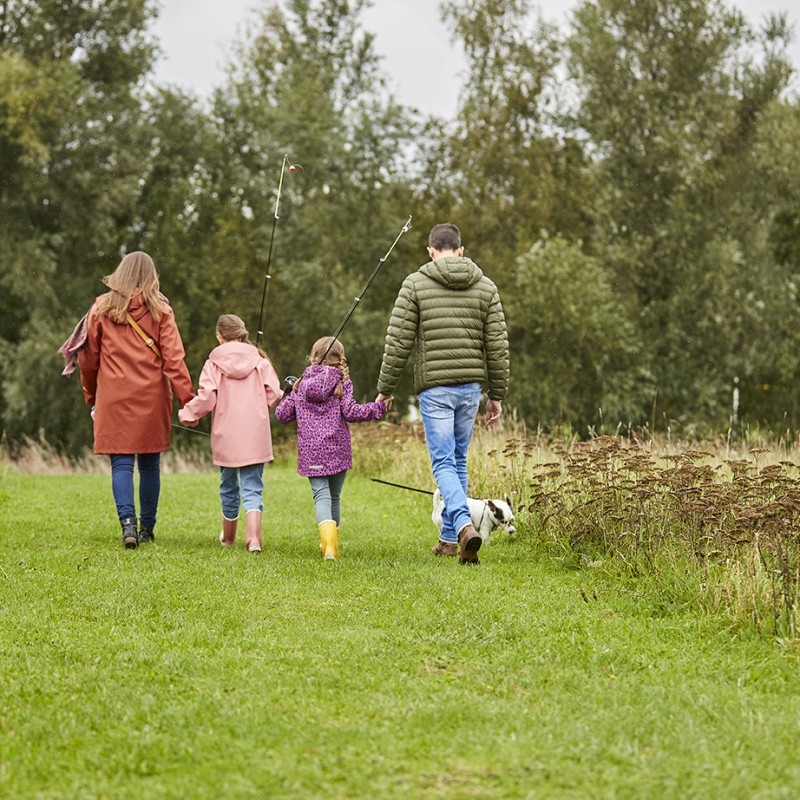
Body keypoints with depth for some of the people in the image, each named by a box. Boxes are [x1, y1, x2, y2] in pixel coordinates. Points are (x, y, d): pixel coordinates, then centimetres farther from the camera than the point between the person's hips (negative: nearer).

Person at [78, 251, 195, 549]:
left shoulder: (101, 309, 3)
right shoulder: (160, 310, 0)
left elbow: (88, 358, 8)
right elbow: (173, 358, -8)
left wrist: (91, 397, 21)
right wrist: (188, 400, -9)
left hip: (113, 399, 0)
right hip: (151, 399, 0)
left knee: (121, 464, -1)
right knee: (149, 465, 10)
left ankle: (127, 521, -21)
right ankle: (147, 529, 14)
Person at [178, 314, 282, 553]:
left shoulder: (214, 363, -3)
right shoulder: (259, 359, 2)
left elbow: (206, 398, -11)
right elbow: (273, 394, -3)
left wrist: (188, 415, 5)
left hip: (226, 437, 0)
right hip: (255, 437, 0)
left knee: (229, 486, 17)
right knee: (252, 487, -1)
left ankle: (228, 537, 33)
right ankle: (253, 536, -22)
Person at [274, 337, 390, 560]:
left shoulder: (300, 384, 9)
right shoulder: (342, 382, 1)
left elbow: (282, 415, 11)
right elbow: (350, 412, -9)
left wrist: (287, 394, 29)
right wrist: (379, 407, -3)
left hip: (310, 451, 0)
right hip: (338, 449, 0)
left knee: (321, 495, -8)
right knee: (334, 496, 16)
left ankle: (328, 542, -31)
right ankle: (331, 541, 24)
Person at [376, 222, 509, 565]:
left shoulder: (415, 284, -3)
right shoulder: (485, 287, 6)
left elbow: (398, 342, -5)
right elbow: (497, 346, 5)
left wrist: (385, 389, 3)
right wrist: (497, 394, 13)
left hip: (434, 387, -3)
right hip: (470, 386, 3)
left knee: (443, 463, -3)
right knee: (458, 460, 16)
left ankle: (464, 526, -26)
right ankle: (449, 537, 21)